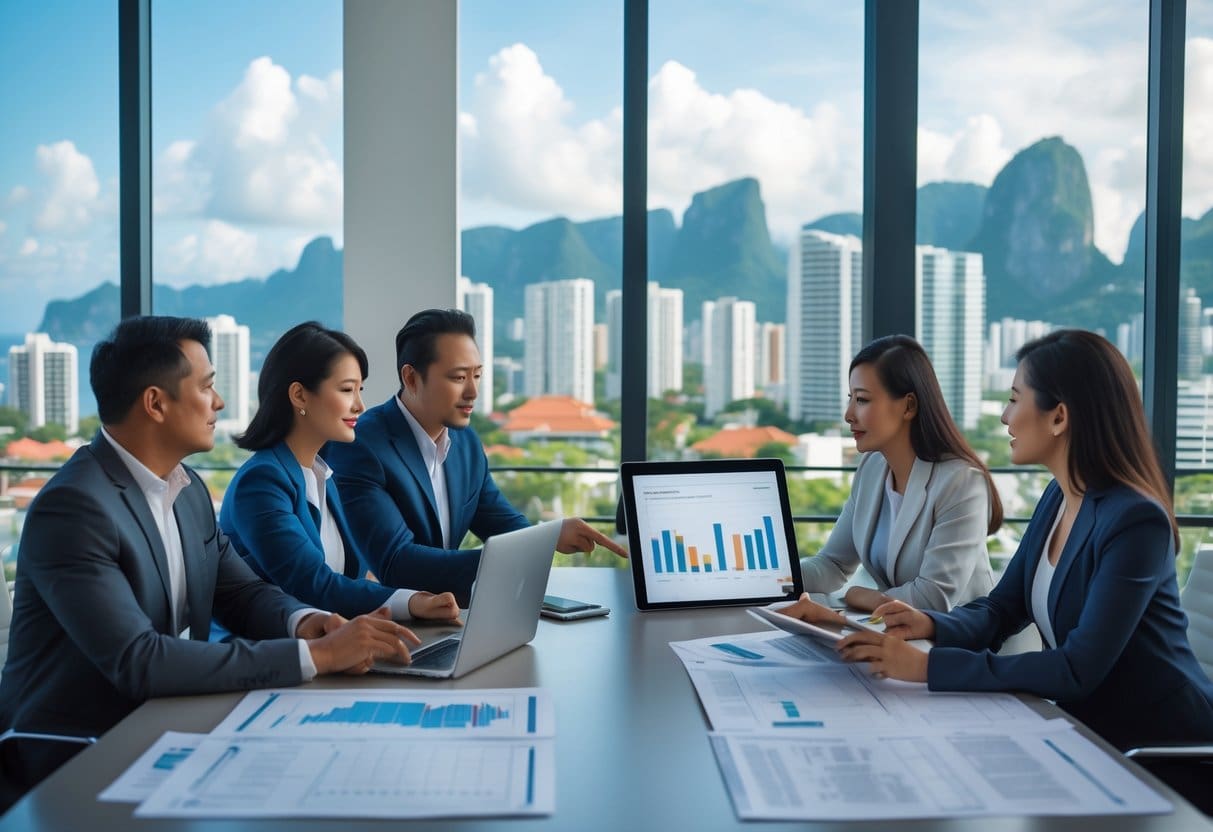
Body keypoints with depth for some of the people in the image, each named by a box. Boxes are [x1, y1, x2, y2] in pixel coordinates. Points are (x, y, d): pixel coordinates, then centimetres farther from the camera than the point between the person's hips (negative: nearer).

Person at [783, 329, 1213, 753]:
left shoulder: (1134, 521, -24)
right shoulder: (1057, 497, 4)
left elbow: (1077, 671, -28)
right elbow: (1001, 610, 5)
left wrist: (927, 665, -31)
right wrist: (931, 624, -16)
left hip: (1161, 744, -7)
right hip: (1090, 725, 7)